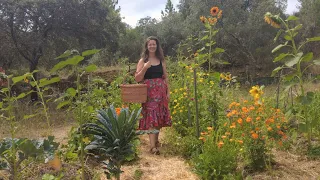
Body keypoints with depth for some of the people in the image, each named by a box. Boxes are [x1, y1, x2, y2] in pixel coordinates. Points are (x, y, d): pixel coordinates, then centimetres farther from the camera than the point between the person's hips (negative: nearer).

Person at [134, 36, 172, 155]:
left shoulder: (161, 60, 11)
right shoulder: (143, 61, 2)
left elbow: (165, 77, 13)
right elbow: (137, 79, -4)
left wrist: (168, 92, 7)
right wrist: (145, 68, -18)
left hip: (161, 92, 4)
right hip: (149, 92, -4)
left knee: (159, 116, 9)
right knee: (151, 117, -10)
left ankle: (156, 139, 27)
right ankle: (153, 146, -12)